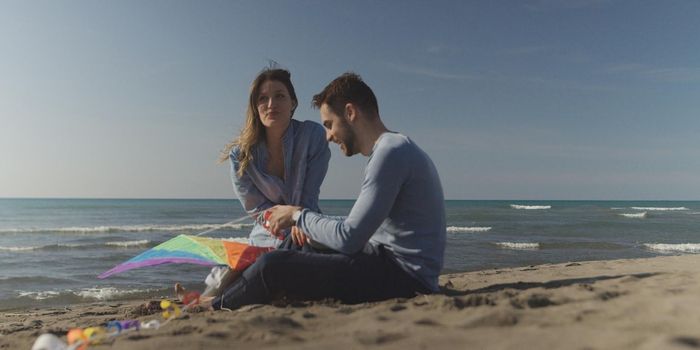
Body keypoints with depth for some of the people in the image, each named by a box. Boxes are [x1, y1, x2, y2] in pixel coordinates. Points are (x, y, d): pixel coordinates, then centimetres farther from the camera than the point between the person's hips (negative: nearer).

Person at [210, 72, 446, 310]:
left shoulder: (391, 151, -17)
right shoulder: (396, 149, 16)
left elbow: (348, 239, -21)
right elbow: (363, 226, 17)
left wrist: (299, 215, -5)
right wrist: (308, 225, 10)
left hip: (403, 276, -10)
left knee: (273, 265, -13)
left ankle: (215, 310, 11)